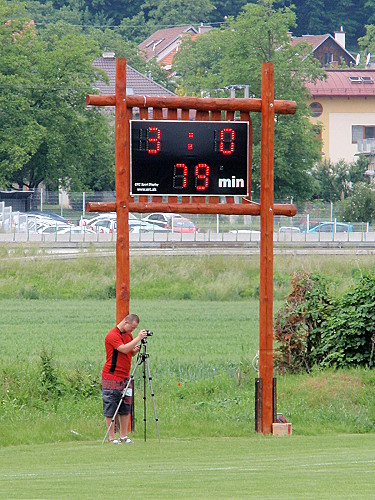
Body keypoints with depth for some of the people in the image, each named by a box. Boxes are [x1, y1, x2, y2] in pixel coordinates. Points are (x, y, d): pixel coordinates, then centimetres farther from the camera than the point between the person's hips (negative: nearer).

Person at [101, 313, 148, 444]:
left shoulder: (128, 335, 14)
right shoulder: (112, 335, -13)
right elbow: (123, 349, -25)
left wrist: (135, 350, 1)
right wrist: (138, 338, -24)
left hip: (125, 377, 8)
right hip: (111, 377, -8)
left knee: (125, 408, 6)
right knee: (110, 408, -3)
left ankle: (124, 436, 10)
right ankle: (112, 437, 1)